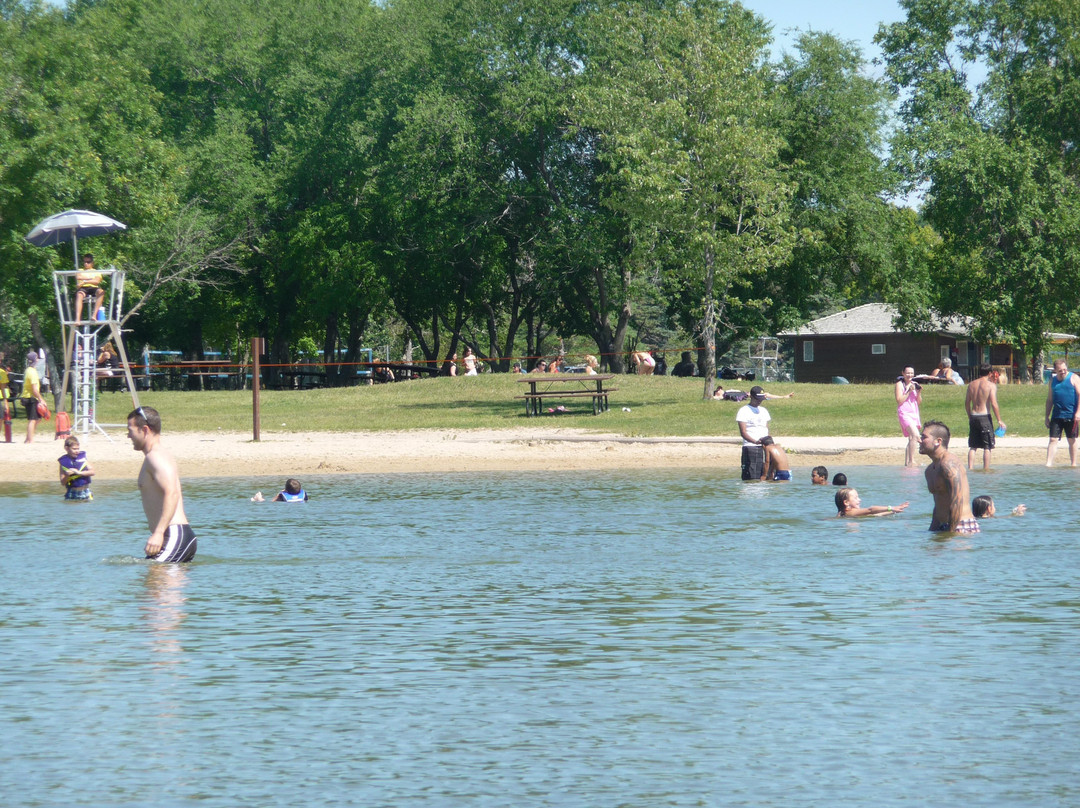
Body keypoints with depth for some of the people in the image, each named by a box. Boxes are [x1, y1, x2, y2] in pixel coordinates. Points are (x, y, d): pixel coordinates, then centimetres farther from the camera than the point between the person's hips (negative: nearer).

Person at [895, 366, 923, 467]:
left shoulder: (915, 384, 13)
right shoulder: (900, 384, -3)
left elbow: (919, 402, 14)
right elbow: (899, 401, -12)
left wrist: (919, 393, -5)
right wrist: (909, 391, -17)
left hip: (914, 413, 7)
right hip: (904, 413, -7)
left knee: (911, 440, 10)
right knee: (915, 435, -25)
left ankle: (906, 463, 18)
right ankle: (911, 460, -25)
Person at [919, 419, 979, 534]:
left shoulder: (949, 465, -14)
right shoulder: (930, 470, 18)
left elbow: (957, 502, -20)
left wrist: (951, 533, -22)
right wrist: (931, 532, 20)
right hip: (943, 528, 9)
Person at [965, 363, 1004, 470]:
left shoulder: (971, 385, 8)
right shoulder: (991, 385, -7)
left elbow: (966, 403, 11)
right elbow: (994, 404, -13)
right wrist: (999, 420, -8)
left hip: (973, 417, 5)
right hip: (985, 417, -5)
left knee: (973, 447, 11)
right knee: (987, 447, 2)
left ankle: (970, 468, 6)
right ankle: (986, 469, -1)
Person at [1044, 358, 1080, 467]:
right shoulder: (1053, 380, 11)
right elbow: (1049, 400, 16)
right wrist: (1047, 416, 13)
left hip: (1071, 416, -3)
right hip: (1056, 416, 3)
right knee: (1053, 439, -5)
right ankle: (1048, 463, -9)